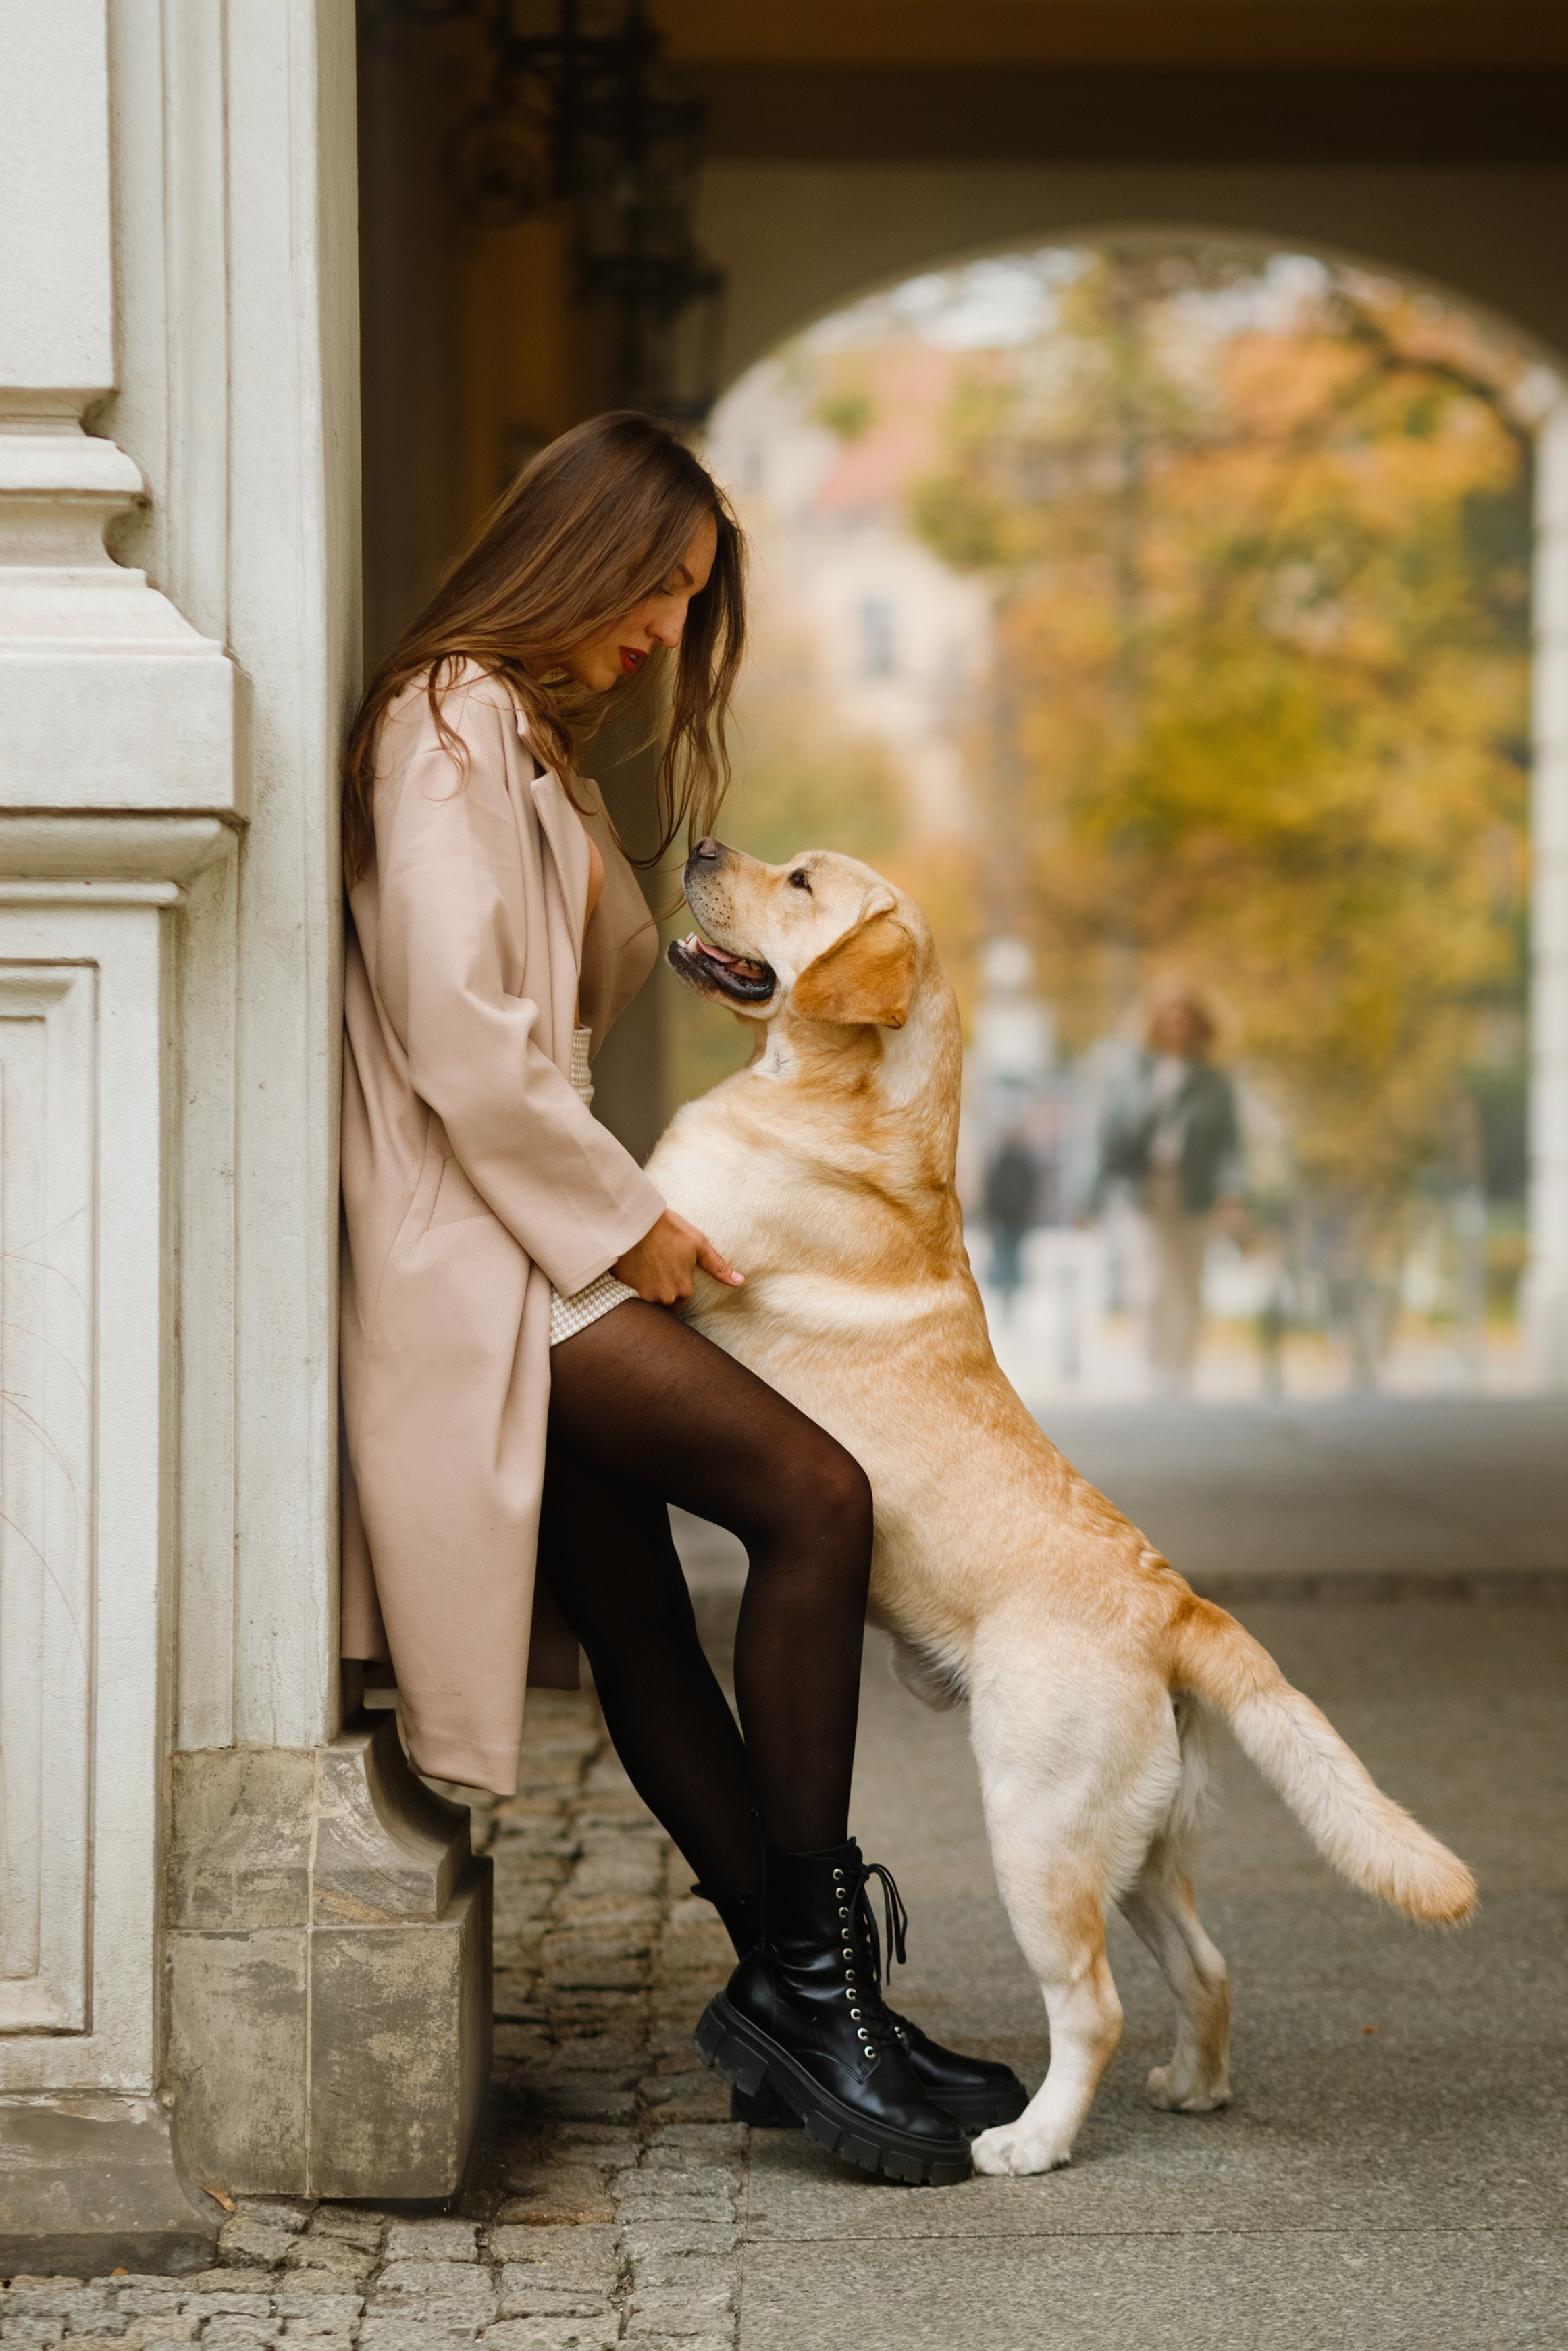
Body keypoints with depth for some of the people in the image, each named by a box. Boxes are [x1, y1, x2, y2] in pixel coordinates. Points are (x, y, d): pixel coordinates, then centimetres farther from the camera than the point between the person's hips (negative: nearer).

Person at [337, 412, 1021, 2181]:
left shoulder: (538, 743, 24)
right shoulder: (449, 726, -9)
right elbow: (458, 1032, -18)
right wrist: (622, 1219, -13)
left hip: (544, 1251, 11)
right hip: (469, 1245, -11)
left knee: (635, 1608, 8)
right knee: (810, 1493, -19)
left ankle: (794, 1997, 9)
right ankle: (812, 1959, -14)